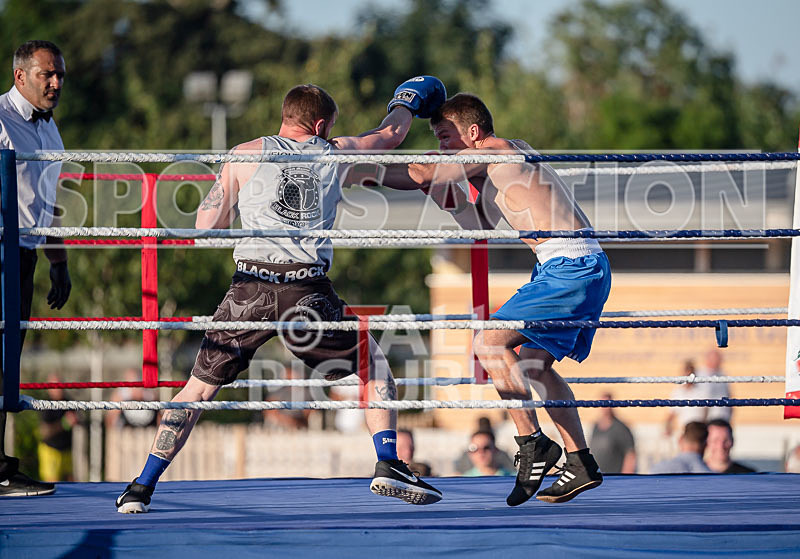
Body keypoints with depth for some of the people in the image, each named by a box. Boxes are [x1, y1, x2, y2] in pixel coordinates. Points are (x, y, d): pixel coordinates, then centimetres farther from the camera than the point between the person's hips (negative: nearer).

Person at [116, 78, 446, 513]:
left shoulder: (244, 156, 12)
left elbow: (205, 228, 13)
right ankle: (388, 465, 8)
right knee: (375, 366, 22)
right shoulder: (334, 154, 15)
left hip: (250, 288, 0)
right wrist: (406, 101, 55)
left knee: (199, 387, 14)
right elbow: (391, 134, 34)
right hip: (308, 293, 0)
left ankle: (142, 487, 8)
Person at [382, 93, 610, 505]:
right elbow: (481, 225, 26)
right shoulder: (512, 154, 21)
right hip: (585, 269, 10)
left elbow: (421, 175, -13)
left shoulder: (495, 150, -8)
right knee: (533, 363, 18)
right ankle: (581, 464, 18)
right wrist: (446, 195, 14)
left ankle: (532, 444, -8)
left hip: (570, 267, -10)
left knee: (489, 343, -12)